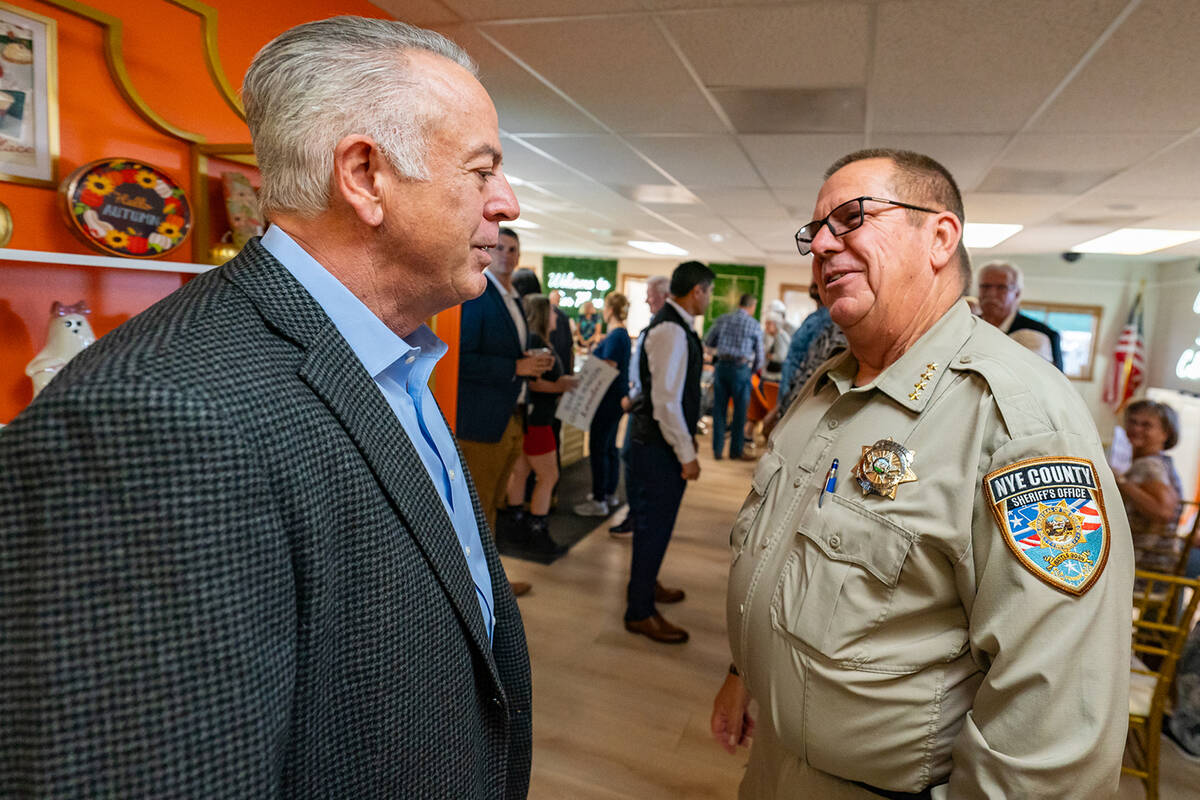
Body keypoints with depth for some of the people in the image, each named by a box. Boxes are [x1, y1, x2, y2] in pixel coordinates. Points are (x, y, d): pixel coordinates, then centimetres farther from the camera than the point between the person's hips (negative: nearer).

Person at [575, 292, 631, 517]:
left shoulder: (615, 336, -17)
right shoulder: (622, 334, 13)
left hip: (609, 398, -10)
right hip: (616, 396, 10)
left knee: (598, 447, -5)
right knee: (609, 446, 17)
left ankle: (599, 501, 1)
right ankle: (610, 494, 26)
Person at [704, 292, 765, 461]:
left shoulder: (722, 319, 7)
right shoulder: (754, 325, -1)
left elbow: (708, 343, 13)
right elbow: (759, 354, 4)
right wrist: (755, 368, 22)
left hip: (722, 365, 3)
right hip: (741, 368, -3)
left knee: (719, 409, 9)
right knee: (740, 410, 8)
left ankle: (717, 450, 12)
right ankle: (735, 450, 14)